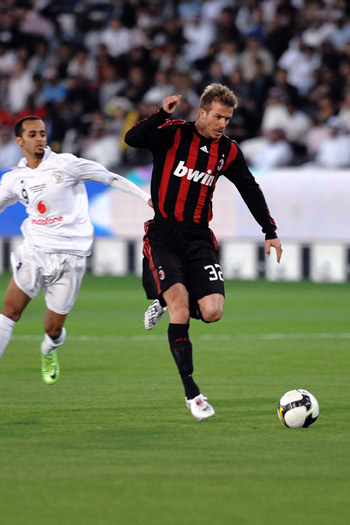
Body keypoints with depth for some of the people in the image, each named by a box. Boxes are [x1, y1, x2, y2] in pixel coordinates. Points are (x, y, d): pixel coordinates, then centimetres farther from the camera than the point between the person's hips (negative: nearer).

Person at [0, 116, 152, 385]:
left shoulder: (65, 164, -4)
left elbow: (110, 178, 2)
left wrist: (147, 196, 1)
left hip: (70, 254, -2)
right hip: (35, 249, 2)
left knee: (53, 329, 2)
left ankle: (49, 352, 37)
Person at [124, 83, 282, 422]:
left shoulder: (227, 151, 8)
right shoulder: (173, 134, -4)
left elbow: (251, 190, 19)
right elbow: (132, 139, -20)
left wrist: (270, 232, 18)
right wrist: (162, 114, -31)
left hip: (199, 238, 4)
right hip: (163, 233, -4)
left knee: (212, 312, -14)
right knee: (180, 304, -22)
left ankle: (165, 302, 21)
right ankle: (190, 390, -15)